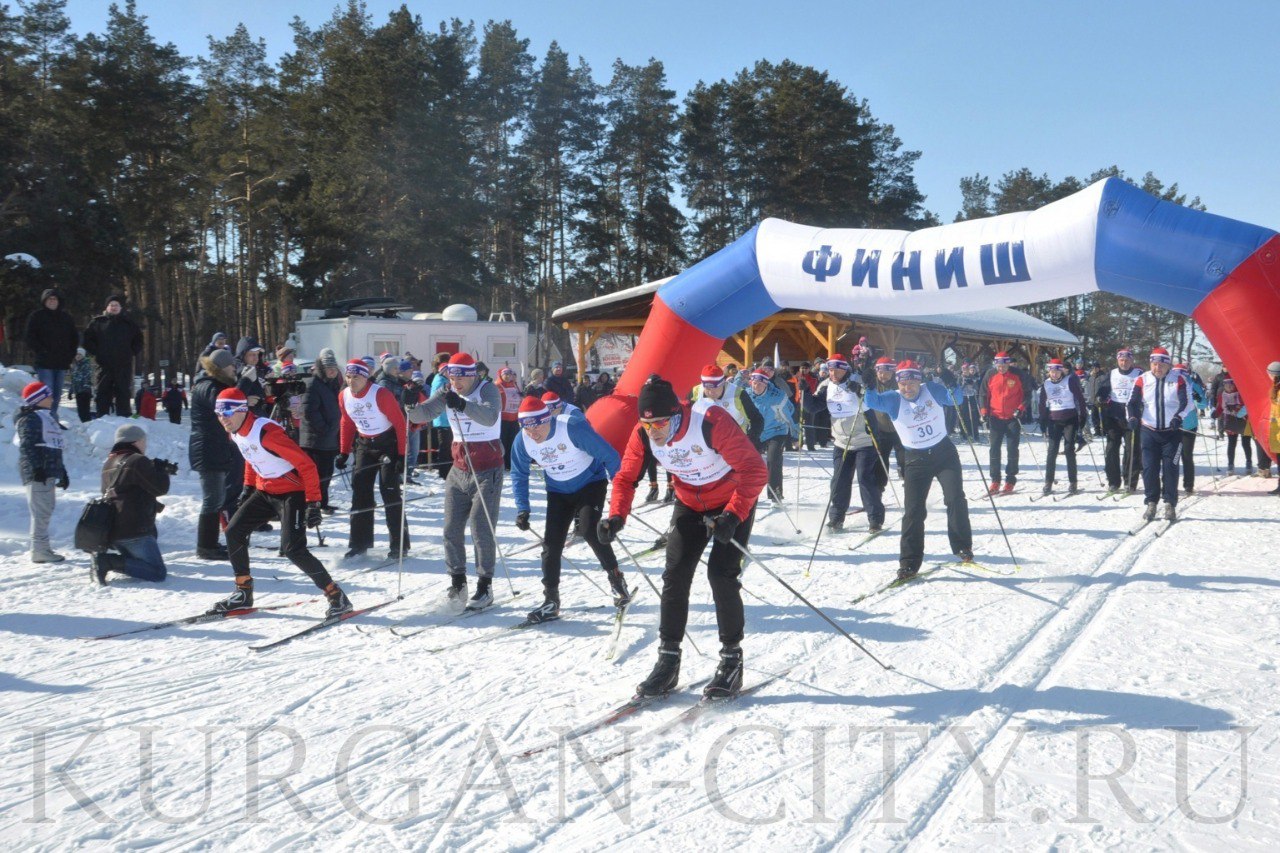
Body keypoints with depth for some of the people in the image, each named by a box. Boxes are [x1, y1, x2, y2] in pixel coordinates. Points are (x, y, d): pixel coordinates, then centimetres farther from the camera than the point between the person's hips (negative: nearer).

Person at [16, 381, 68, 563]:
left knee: (45, 510, 15)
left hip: (49, 472, 10)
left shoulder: (46, 417, 21)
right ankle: (39, 550, -8)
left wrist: (61, 472, 25)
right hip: (38, 473, -10)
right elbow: (27, 446, -19)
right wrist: (37, 469, -25)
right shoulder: (30, 419, -9)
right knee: (41, 511, -10)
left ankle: (42, 547, 23)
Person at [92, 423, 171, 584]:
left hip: (112, 530, 9)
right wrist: (161, 470, 8)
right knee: (157, 572, -8)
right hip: (135, 530, -9)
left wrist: (157, 470, 15)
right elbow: (160, 488, -12)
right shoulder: (138, 461, -11)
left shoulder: (109, 464, 17)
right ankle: (107, 562, -19)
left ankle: (104, 559, -1)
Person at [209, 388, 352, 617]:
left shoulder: (266, 432, -27)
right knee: (234, 532, 7)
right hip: (265, 491, 9)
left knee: (292, 549, -19)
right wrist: (248, 487, 22)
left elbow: (306, 464, -26)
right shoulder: (235, 433, 0)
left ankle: (336, 596, -8)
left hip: (292, 492, -9)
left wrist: (313, 503, -27)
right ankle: (243, 592, 21)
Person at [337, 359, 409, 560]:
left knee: (390, 493, -8)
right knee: (360, 492, 4)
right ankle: (359, 544, 12)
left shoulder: (381, 394, -22)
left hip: (388, 442, -6)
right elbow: (346, 424, 11)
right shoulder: (344, 396, -3)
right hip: (364, 444, 6)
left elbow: (399, 423, -19)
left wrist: (402, 455, -21)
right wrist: (344, 452, 10)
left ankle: (399, 544, 1)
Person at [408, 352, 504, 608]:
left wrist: (463, 405, -47)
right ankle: (457, 582, 20)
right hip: (459, 471, 6)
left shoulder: (488, 390, -12)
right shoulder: (448, 393, 3)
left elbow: (490, 417, -32)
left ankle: (485, 587, 3)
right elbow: (423, 414, -8)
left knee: (482, 530, -6)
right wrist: (412, 406, -31)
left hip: (487, 471, -6)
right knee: (452, 529, 7)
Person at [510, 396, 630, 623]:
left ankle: (616, 579, 0)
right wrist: (522, 509, -3)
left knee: (589, 531, -22)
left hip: (591, 483, -5)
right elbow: (519, 475, 4)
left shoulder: (573, 428, -30)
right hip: (558, 491, 5)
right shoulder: (522, 441, -15)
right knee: (551, 541, -4)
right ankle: (551, 602, 7)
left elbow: (609, 456, -22)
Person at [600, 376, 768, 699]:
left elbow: (755, 471, -33)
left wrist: (732, 516, -43)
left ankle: (732, 658, 1)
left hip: (733, 503, -5)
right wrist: (616, 517, -24)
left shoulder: (712, 423, -34)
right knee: (675, 575, -2)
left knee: (721, 573, -14)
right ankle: (668, 661, 8)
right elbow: (625, 477, -6)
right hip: (689, 505, 5)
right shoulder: (644, 435, -18)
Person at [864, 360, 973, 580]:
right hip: (916, 460, 0)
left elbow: (956, 400, -4)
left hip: (944, 452, 0)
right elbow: (873, 401, -24)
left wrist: (951, 385, -23)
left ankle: (963, 547, 10)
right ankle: (909, 562, 1)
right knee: (913, 510, -4)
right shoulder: (893, 400, -10)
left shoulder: (933, 390, -7)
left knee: (955, 499, -10)